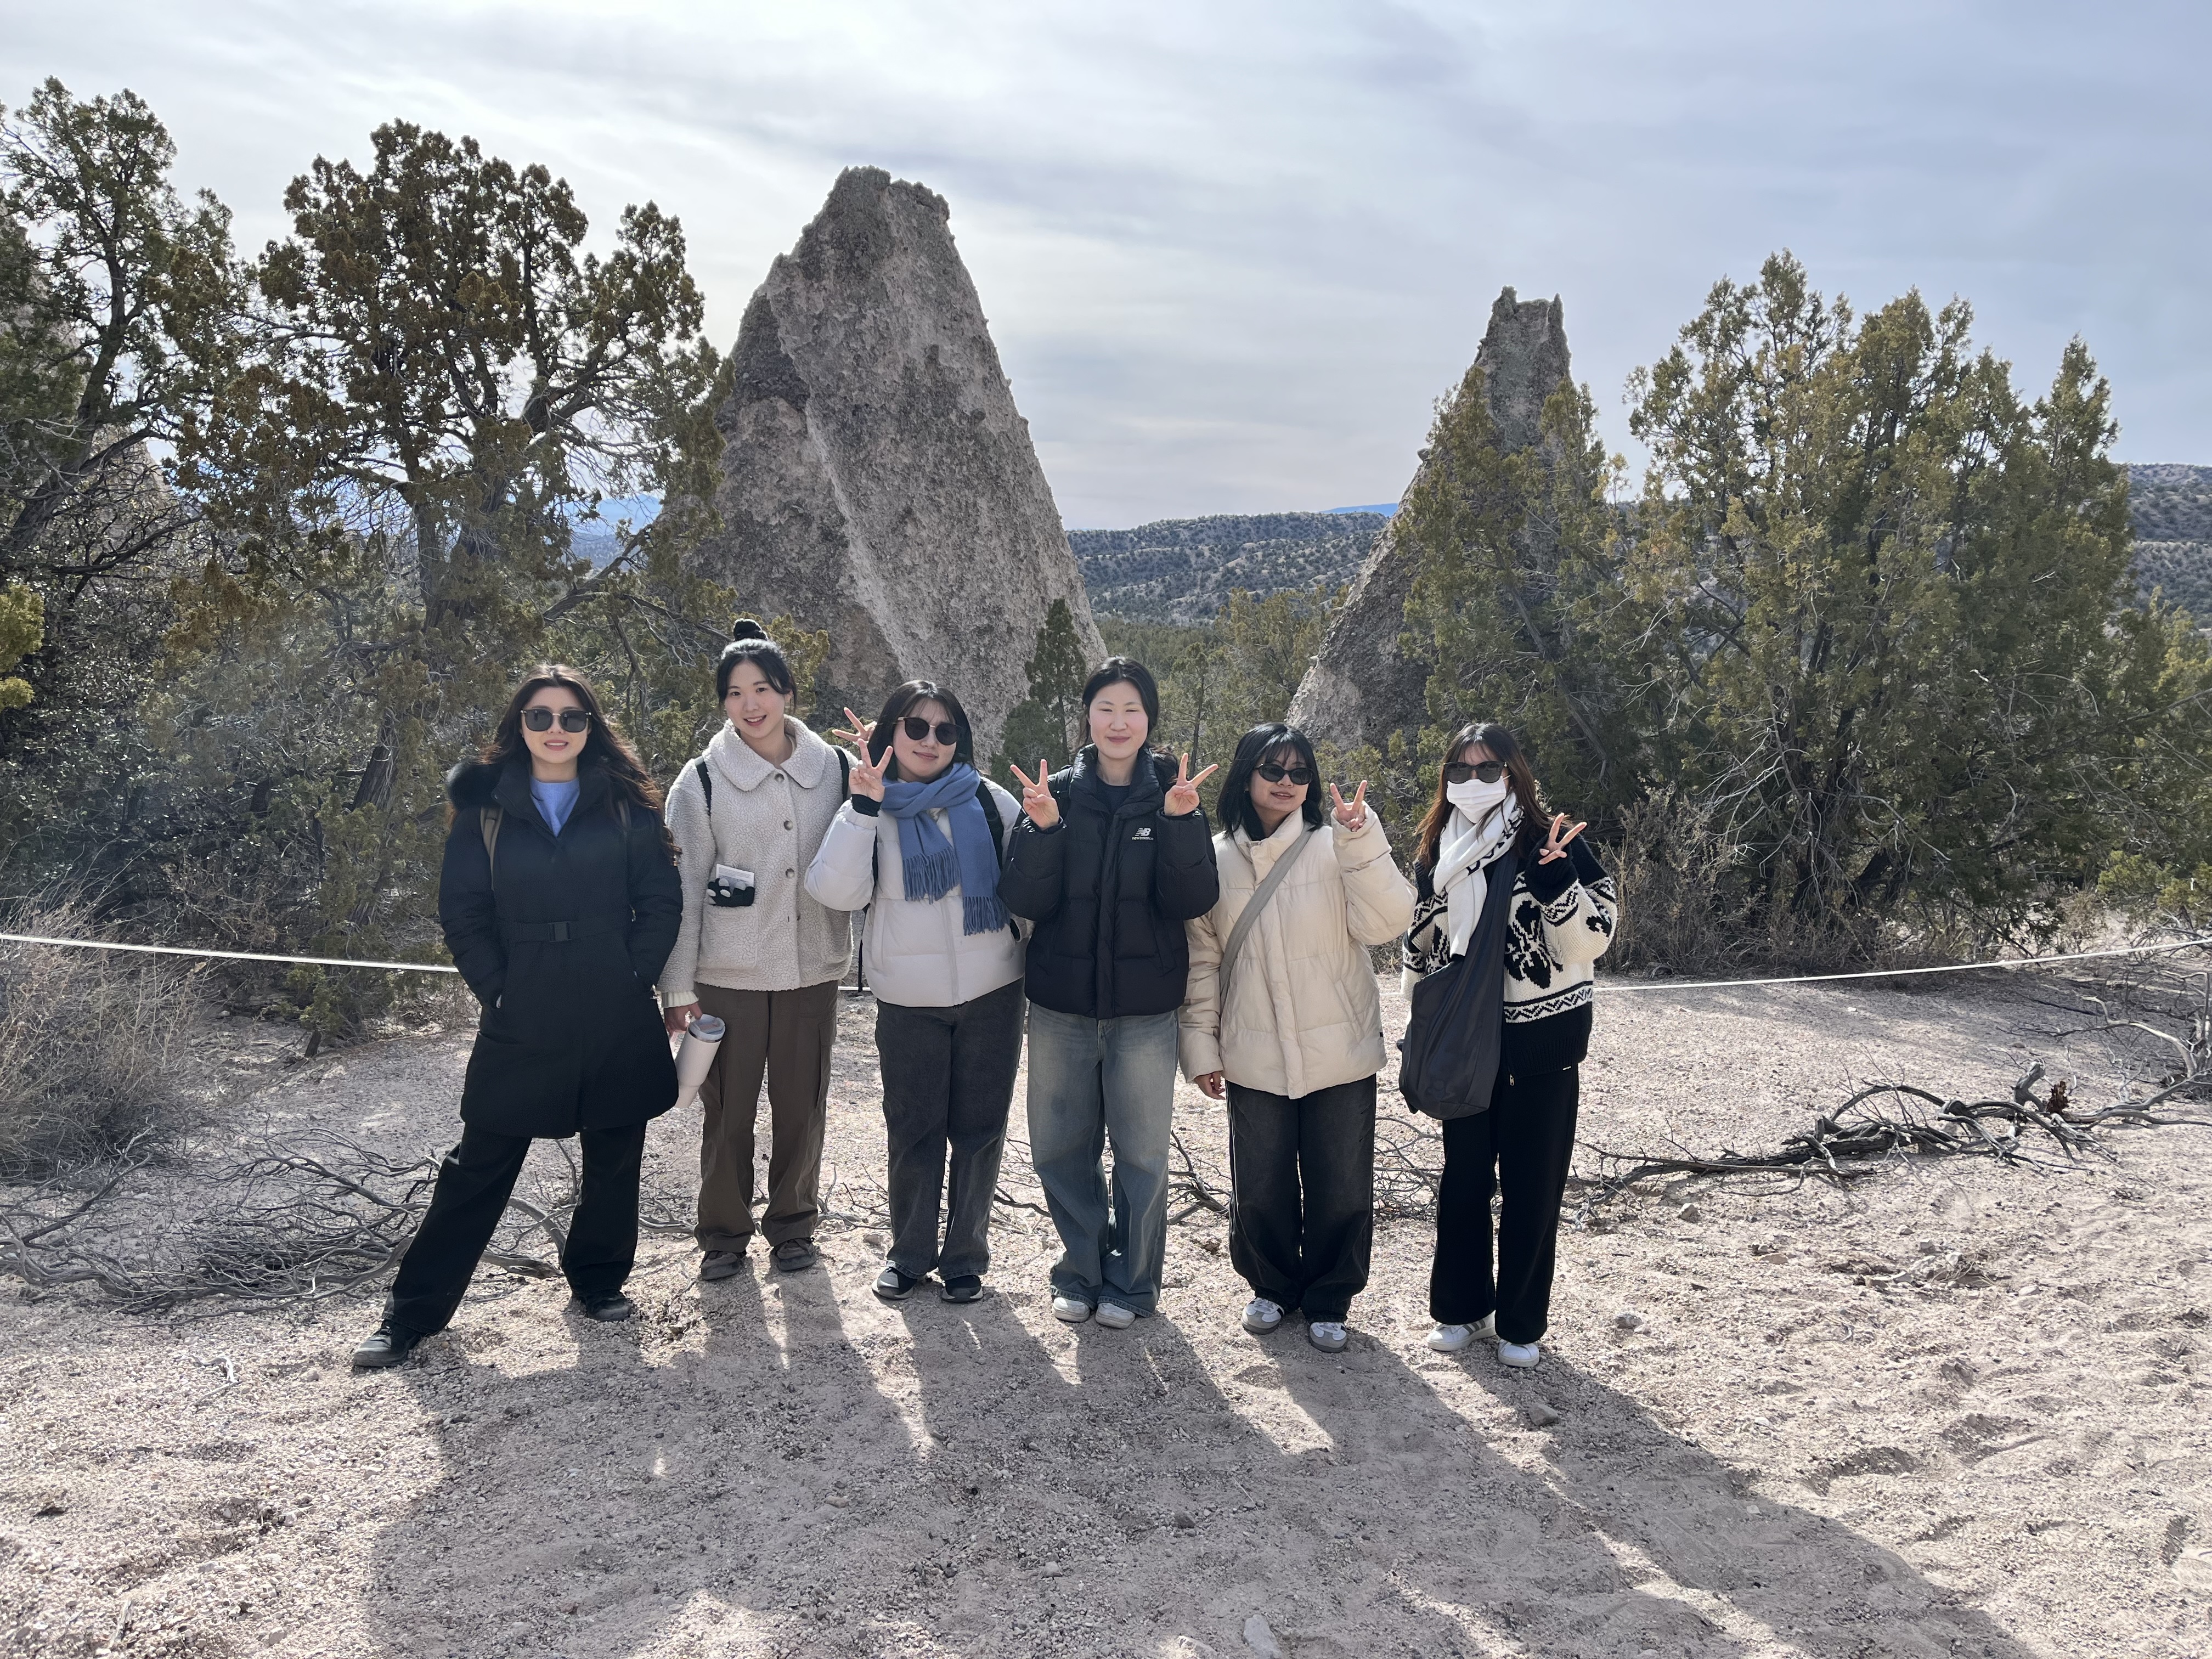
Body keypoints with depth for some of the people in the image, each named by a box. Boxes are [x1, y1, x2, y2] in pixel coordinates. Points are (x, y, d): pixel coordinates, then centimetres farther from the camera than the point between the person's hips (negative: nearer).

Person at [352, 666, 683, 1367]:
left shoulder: (625, 802, 1)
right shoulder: (486, 804, 1)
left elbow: (660, 901, 2)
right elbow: (462, 913, 2)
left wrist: (633, 977, -5)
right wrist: (497, 990, -5)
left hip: (619, 1022, 1)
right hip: (521, 1020, -1)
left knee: (614, 1159, 12)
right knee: (479, 1166, 5)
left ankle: (599, 1280, 33)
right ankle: (412, 1312, 17)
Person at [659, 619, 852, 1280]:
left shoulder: (834, 769, 3)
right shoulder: (702, 781, -2)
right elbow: (683, 889, -2)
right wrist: (678, 988, -5)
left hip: (811, 971, 2)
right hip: (728, 975, -1)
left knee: (801, 1107, 10)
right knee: (727, 1110, 6)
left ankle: (793, 1223, 28)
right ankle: (723, 1231, 23)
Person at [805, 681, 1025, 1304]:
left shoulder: (990, 802, 3)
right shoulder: (869, 813, 2)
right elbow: (837, 892, -14)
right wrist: (865, 804, -19)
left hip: (991, 994, 1)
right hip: (909, 1001, 0)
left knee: (978, 1129, 9)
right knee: (913, 1131, 9)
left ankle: (965, 1254, 24)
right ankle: (910, 1252, 27)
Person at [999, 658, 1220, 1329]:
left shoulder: (1174, 795, -1)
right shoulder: (1057, 792, 0)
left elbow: (1193, 902, -10)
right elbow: (1025, 901, -7)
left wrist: (1180, 822, -23)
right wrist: (1042, 830, -22)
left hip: (1144, 1004, -1)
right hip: (1062, 1001, 1)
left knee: (1141, 1150, 8)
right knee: (1060, 1146, 9)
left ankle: (1130, 1281, 25)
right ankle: (1082, 1270, 28)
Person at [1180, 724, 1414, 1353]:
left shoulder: (1336, 847, -3)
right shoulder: (1217, 858, 4)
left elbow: (1385, 924, -16)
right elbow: (1201, 958, 7)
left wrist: (1361, 841, -25)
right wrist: (1201, 1044, 4)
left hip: (1340, 1055, -1)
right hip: (1254, 1059, 1)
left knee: (1342, 1189, 7)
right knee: (1259, 1189, 10)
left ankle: (1328, 1300, 28)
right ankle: (1272, 1287, 35)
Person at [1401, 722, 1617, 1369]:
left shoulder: (1551, 847, -6)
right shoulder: (1434, 858, 8)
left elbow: (1590, 943, -11)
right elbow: (1419, 950, 17)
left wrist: (1556, 884, -26)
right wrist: (1418, 1032, 17)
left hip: (1540, 1046, -4)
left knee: (1532, 1187, 5)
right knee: (1463, 1180, 12)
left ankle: (1521, 1324, 18)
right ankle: (1459, 1308, 27)